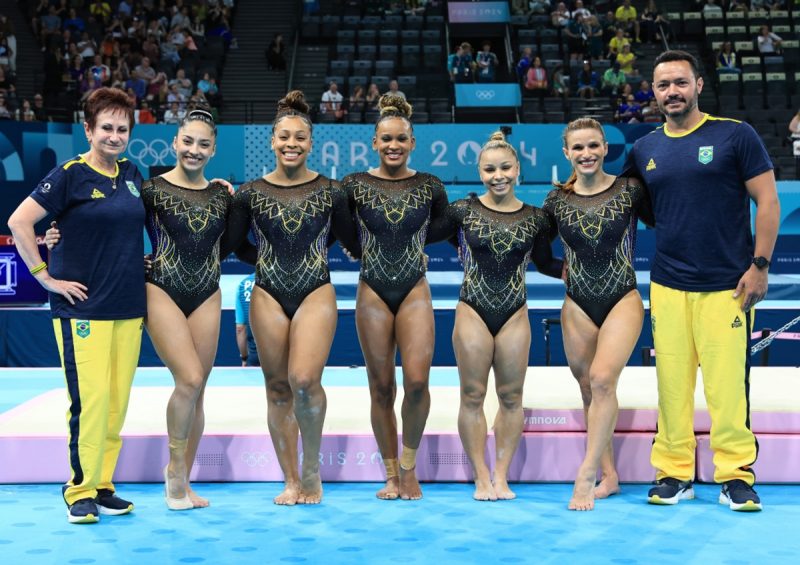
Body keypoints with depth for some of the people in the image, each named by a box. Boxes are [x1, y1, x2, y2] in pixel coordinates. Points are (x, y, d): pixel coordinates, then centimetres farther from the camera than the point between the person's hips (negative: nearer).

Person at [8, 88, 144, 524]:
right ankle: (80, 492, 3)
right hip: (83, 307, -6)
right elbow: (19, 222, -9)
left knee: (118, 401, 7)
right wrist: (46, 277, -10)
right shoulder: (71, 174, -6)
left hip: (130, 307, 6)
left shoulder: (131, 174, 11)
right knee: (90, 399, -9)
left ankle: (103, 486, 18)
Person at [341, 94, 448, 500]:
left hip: (414, 292, 0)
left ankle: (409, 465, 7)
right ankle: (391, 475, 16)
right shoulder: (355, 185, 0)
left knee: (417, 380, -15)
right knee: (381, 388, 3)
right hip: (373, 293, 0)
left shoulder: (429, 187, 2)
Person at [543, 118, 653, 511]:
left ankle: (586, 474, -15)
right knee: (589, 390, 6)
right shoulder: (557, 200, 3)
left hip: (622, 300, -3)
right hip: (578, 305, 3)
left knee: (602, 378, -20)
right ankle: (608, 475, 17)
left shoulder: (629, 190, -2)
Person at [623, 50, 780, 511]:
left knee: (728, 384, -6)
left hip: (727, 286, -3)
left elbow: (768, 202, 0)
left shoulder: (735, 135, 0)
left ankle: (736, 476, 6)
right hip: (668, 288, 3)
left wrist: (759, 265, -8)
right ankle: (674, 473, 14)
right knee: (672, 384, 3)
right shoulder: (644, 150, 11)